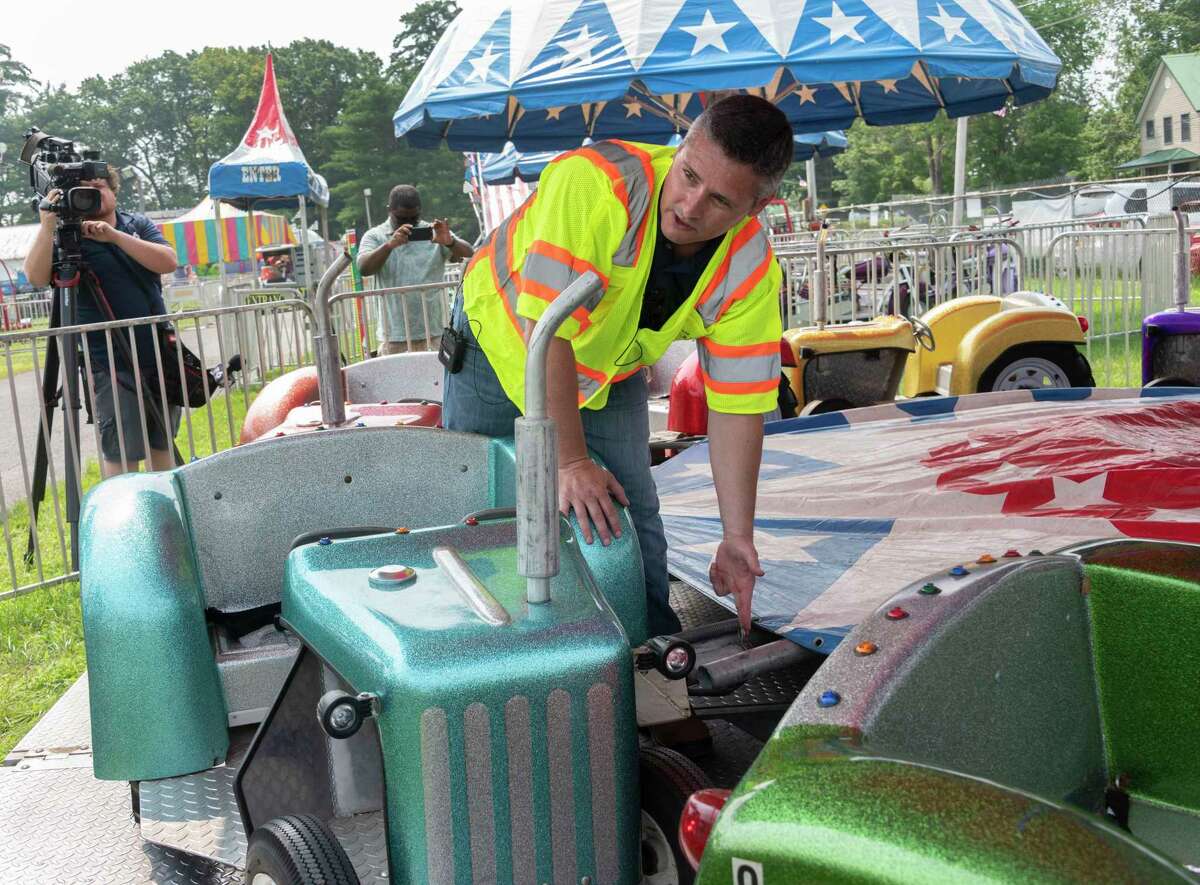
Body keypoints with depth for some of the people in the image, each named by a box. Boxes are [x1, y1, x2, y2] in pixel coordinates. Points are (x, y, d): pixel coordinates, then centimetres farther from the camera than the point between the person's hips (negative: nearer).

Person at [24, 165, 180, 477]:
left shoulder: (138, 224, 8)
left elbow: (168, 262, -9)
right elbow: (37, 276, -17)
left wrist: (114, 236, -17)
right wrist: (47, 226, -29)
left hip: (160, 355, 4)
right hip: (114, 365, -4)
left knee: (162, 443, 14)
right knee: (121, 453, -6)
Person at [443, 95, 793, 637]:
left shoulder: (751, 272, -24)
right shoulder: (592, 183, -40)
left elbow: (737, 404, -19)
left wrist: (738, 538, -19)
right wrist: (571, 461, -36)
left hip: (611, 372, 3)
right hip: (502, 334, -3)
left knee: (632, 513, 1)